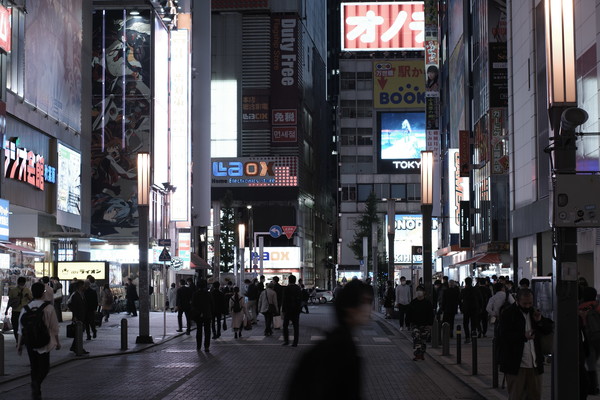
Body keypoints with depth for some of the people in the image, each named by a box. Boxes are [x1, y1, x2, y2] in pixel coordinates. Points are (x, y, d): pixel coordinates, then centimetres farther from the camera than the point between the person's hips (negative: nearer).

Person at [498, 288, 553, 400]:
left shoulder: (534, 312, 15)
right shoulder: (508, 314, -5)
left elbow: (549, 330, 15)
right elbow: (504, 335, -14)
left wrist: (540, 321, -5)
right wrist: (523, 336, -26)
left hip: (534, 365, 5)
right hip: (516, 365, -5)